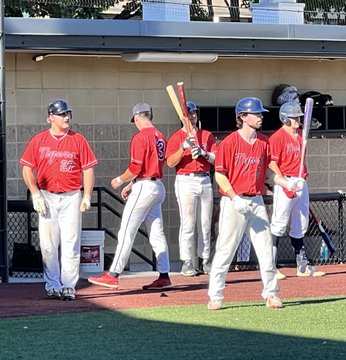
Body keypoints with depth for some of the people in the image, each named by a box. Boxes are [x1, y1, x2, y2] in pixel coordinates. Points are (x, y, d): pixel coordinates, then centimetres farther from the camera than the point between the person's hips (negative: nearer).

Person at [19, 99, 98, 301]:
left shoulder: (78, 140, 4)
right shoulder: (39, 140, 4)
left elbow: (88, 169, 4)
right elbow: (27, 169, 4)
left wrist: (87, 196, -5)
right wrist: (36, 195, -5)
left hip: (71, 197, 0)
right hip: (47, 197, 0)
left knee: (71, 243, -3)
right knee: (48, 244, 0)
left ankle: (69, 286, 0)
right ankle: (53, 286, 8)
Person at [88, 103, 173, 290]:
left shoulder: (140, 137, -13)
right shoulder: (160, 137, 13)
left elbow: (136, 167, -18)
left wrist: (120, 180, -2)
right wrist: (131, 185, 20)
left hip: (144, 188, -9)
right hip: (158, 186, 9)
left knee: (126, 232, -6)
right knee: (157, 233, 10)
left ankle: (113, 275, -6)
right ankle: (164, 277, 9)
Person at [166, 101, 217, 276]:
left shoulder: (207, 135, 13)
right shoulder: (176, 137, 1)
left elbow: (216, 159, 7)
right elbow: (170, 162, -9)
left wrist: (204, 153, -12)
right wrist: (183, 147, -22)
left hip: (205, 181, 4)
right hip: (186, 181, -4)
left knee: (205, 223, 6)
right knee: (188, 224, -8)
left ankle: (205, 260, 12)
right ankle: (187, 263, -5)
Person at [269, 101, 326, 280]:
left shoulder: (301, 135, 16)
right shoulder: (278, 137, -9)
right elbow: (272, 163, -15)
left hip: (301, 183, 8)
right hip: (286, 182, -8)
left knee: (300, 225, 12)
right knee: (279, 224, -8)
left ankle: (302, 266, 19)